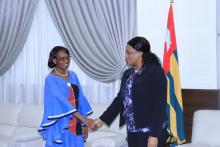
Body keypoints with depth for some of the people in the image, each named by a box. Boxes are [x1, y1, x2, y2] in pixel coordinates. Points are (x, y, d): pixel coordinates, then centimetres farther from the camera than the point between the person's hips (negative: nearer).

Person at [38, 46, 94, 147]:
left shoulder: (73, 76, 8)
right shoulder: (51, 79, -12)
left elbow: (80, 100, 10)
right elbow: (62, 101, -22)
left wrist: (83, 124, 5)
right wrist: (84, 119, -29)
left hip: (75, 124, 6)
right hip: (60, 126, -6)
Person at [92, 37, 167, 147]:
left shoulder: (155, 72, -13)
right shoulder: (128, 74, 10)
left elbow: (159, 105, -17)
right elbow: (120, 99, 17)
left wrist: (154, 135, -20)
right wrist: (102, 119, 15)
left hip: (150, 131, -7)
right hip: (132, 131, 7)